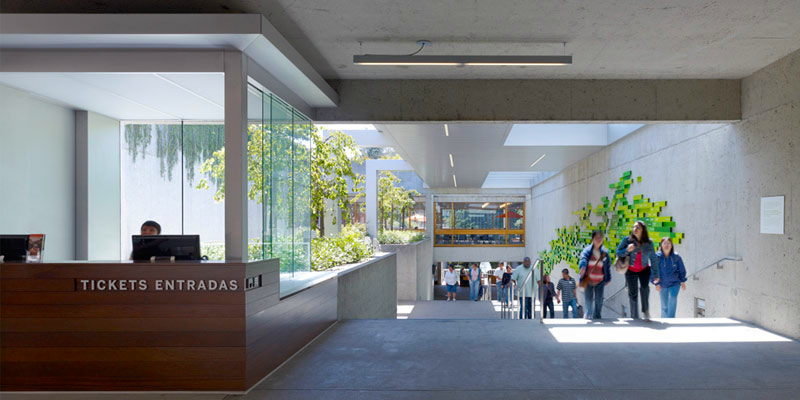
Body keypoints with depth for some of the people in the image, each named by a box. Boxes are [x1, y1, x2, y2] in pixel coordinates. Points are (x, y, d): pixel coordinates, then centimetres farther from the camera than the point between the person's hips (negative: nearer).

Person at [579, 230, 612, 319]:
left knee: (599, 300, 3)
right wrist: (582, 267, -45)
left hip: (600, 282, 2)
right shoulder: (587, 250, -6)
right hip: (588, 280, -2)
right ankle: (588, 315, 14)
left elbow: (608, 267, 10)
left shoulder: (605, 252, 3)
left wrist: (608, 279, 11)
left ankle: (597, 316, 16)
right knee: (588, 299, 0)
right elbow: (583, 258, -24)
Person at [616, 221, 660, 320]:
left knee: (644, 287, -28)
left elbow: (653, 259, 4)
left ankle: (646, 311, -15)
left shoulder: (648, 243, -3)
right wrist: (627, 250, -24)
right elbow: (618, 253, -3)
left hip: (644, 270, 0)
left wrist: (656, 274, 5)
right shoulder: (627, 240, -6)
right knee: (633, 294, 2)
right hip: (631, 270, 0)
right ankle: (634, 317, 17)